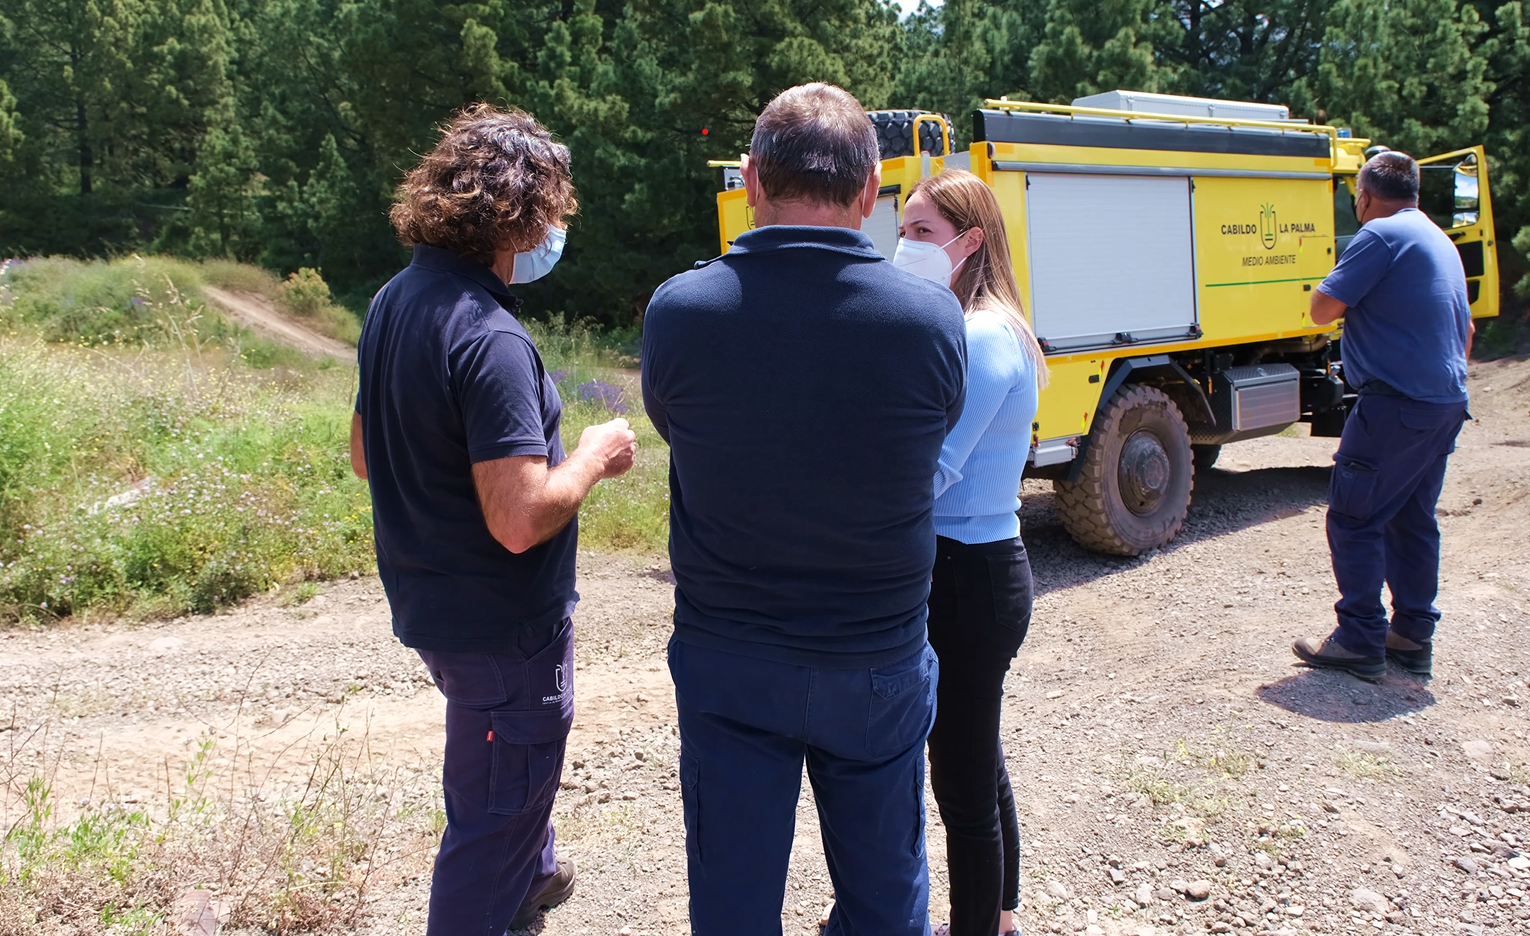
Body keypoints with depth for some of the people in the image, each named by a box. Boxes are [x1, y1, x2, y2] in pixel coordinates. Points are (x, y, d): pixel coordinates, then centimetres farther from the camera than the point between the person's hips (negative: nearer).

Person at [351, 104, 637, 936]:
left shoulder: (394, 301, 3)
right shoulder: (488, 337, -27)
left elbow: (366, 455, 12)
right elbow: (521, 520, -32)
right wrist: (594, 456, -16)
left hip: (428, 605, 10)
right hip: (501, 623, -10)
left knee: (507, 769, 33)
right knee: (493, 815, 10)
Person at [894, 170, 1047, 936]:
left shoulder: (984, 337, -19)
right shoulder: (965, 330, 12)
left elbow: (926, 471, -25)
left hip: (968, 577, -10)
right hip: (971, 567, 10)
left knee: (962, 779, 3)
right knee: (980, 764, 23)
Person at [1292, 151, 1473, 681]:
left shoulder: (1381, 235, -11)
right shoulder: (1440, 240, 19)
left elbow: (1323, 310, -14)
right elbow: (1466, 330, 27)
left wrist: (1349, 296, 6)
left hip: (1396, 403, -9)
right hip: (1447, 403, 10)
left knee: (1354, 519, -3)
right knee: (1413, 520, 15)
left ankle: (1360, 642, -1)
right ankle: (1414, 637, 20)